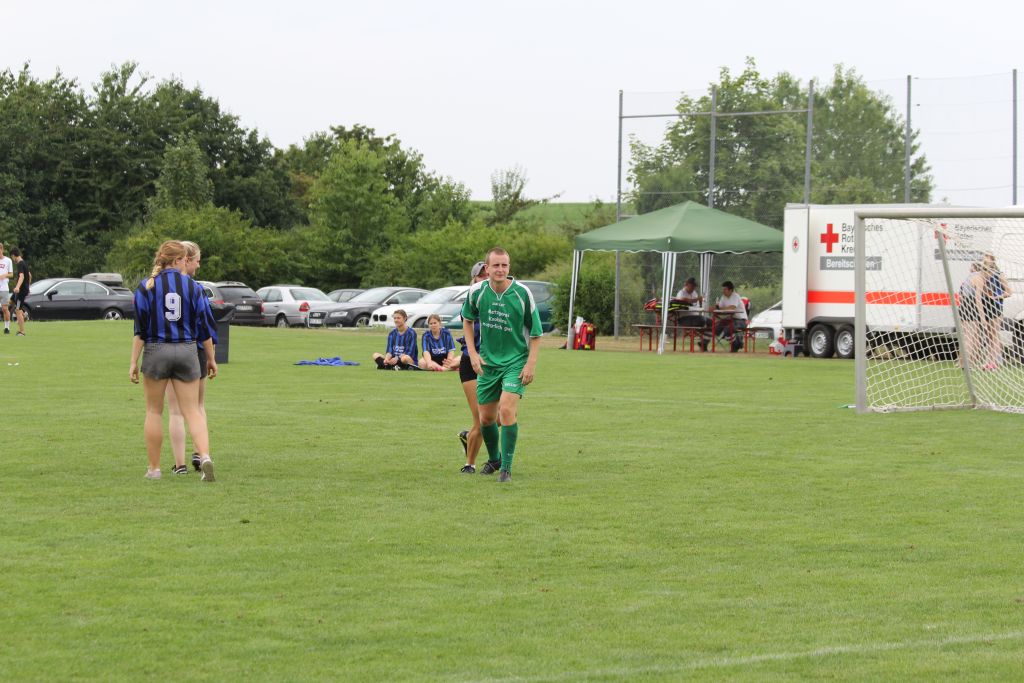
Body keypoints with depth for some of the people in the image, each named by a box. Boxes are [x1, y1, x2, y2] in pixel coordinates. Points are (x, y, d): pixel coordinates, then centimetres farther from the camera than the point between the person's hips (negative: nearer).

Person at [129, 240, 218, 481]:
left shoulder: (146, 287, -2)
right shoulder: (193, 286, 1)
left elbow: (140, 329, -4)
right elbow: (204, 326, 3)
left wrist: (134, 362, -1)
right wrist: (211, 358, 12)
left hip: (156, 351, -1)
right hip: (187, 352, 1)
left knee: (154, 411, 10)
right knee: (193, 410, 2)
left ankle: (154, 468, 12)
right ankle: (205, 456, -19)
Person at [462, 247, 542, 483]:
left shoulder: (522, 293, -14)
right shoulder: (477, 292, -7)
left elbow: (535, 332, -5)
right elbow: (467, 320, 12)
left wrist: (531, 364, -12)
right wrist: (472, 353, 3)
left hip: (516, 361, -3)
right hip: (487, 362, 3)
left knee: (507, 410, -21)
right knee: (486, 417, 8)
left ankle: (506, 468, -11)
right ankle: (494, 458, 36)